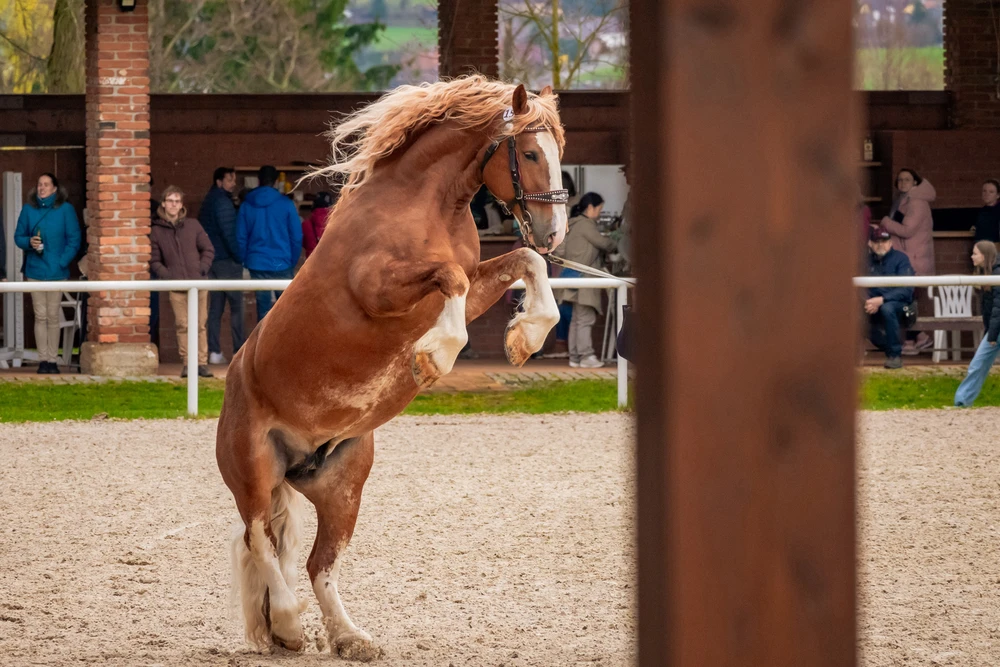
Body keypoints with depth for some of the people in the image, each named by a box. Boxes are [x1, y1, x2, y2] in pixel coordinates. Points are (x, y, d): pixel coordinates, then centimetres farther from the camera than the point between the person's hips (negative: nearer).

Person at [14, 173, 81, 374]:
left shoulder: (65, 209, -1)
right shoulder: (29, 209, 5)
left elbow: (74, 240, -1)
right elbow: (18, 236, 10)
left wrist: (62, 262, -11)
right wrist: (29, 242, -13)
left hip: (57, 272, -1)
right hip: (35, 271, 1)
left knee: (53, 316, 1)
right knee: (40, 316, 1)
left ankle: (52, 360, 6)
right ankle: (43, 360, 4)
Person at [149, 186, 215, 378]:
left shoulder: (192, 225, 7)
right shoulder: (156, 231, 4)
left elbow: (208, 250, 10)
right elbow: (154, 261, 6)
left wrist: (202, 270, -4)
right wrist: (167, 276, -9)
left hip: (198, 284, 1)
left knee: (200, 325, 1)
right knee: (182, 326, -4)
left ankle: (202, 363, 4)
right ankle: (187, 363, 1)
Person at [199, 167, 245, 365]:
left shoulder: (208, 202, 16)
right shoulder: (223, 202, -12)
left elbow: (202, 234, 20)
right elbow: (229, 234, -17)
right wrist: (240, 257, -12)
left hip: (211, 260, 9)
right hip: (227, 260, -9)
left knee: (215, 307, 8)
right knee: (236, 306, -5)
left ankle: (214, 352, 5)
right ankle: (240, 352, -7)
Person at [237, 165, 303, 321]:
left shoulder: (247, 205, 2)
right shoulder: (286, 204, -5)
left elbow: (241, 238, 1)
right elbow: (296, 236, -5)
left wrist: (245, 261, 10)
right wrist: (293, 261, 6)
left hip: (257, 265, 2)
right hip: (281, 264, -2)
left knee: (263, 308, 7)